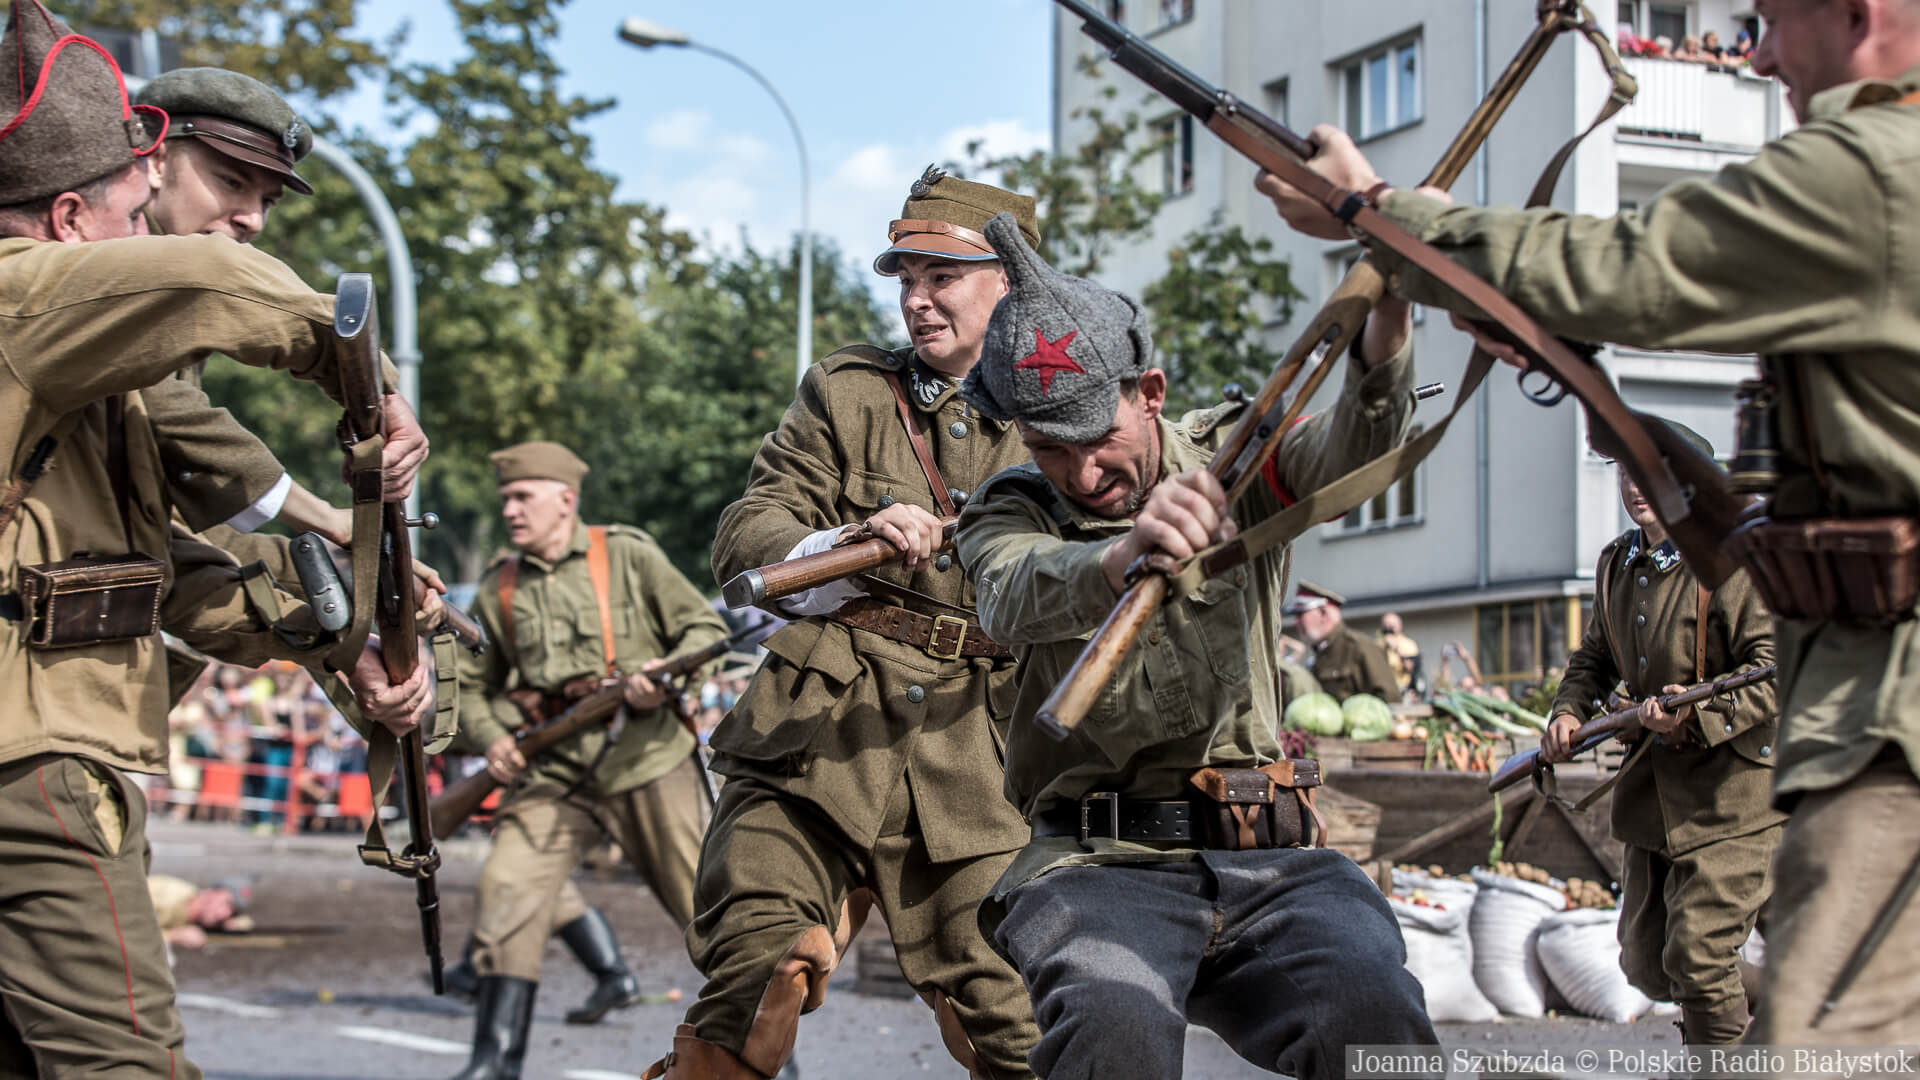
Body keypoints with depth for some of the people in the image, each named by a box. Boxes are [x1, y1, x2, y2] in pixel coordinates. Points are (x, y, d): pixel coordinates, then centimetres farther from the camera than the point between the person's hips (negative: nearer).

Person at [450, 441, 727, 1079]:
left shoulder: (628, 555, 0)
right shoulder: (499, 590, 9)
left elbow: (707, 630, 2)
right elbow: (469, 685, 17)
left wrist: (666, 678, -18)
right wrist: (490, 738, -3)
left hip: (645, 761, -2)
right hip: (552, 772, 3)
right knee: (508, 887, -16)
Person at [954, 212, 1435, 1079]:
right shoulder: (1008, 512, 8)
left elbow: (1344, 452, -10)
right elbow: (1017, 597, -16)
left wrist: (1385, 333, -33)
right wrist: (1122, 555, -40)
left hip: (1266, 859, 1)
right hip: (1100, 864, -1)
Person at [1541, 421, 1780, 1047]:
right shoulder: (1616, 564, 11)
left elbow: (1777, 669, -18)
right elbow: (1595, 659, 24)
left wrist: (1700, 710, -31)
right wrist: (1570, 712, 5)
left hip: (1732, 789, -8)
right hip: (1654, 785, 8)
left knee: (1697, 956, -14)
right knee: (1646, 962, 12)